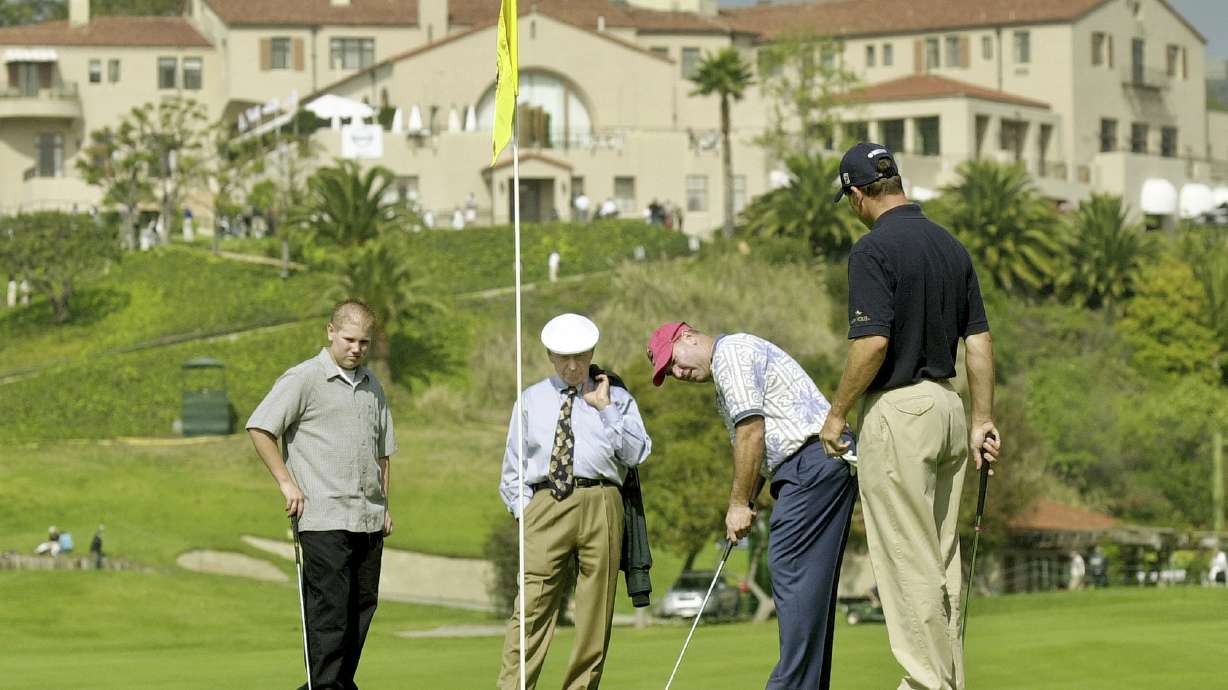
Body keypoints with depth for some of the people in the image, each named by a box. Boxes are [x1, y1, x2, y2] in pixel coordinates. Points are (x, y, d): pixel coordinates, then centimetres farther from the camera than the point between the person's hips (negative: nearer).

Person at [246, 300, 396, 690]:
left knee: (363, 603, 7)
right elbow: (259, 428, -8)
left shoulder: (372, 386, 17)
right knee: (330, 606, -10)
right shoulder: (304, 379, -5)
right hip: (324, 517, -7)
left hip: (368, 520, 7)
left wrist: (385, 504, 17)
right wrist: (286, 482, -10)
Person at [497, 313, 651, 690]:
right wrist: (524, 509, 5)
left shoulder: (616, 398, 14)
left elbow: (637, 453, 1)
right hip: (544, 503, 0)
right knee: (533, 604, -11)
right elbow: (512, 467, 19)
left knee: (596, 610, 0)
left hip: (600, 506, 0)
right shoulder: (531, 400, 18)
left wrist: (605, 409, -3)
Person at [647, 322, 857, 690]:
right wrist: (745, 502, 10)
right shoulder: (729, 370, 28)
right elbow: (757, 445, 24)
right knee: (812, 586, 8)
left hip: (813, 462, -11)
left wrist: (739, 503, -6)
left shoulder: (730, 352, -5)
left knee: (792, 574, -13)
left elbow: (752, 432, -12)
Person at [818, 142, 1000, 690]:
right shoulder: (952, 247, 11)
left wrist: (837, 414, -9)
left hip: (897, 412, -8)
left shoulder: (874, 249, -13)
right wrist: (982, 420, 15)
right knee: (944, 559, 12)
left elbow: (873, 343, -21)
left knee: (909, 562, -4)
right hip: (948, 406, 8)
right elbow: (979, 340, 11)